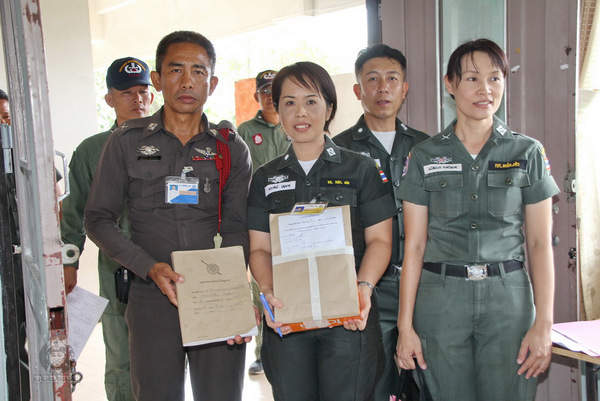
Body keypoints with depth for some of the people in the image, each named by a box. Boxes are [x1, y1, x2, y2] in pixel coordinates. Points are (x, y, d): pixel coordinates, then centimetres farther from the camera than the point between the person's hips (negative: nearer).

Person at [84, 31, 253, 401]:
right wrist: (151, 268, -11)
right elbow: (98, 220, 3)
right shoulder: (126, 142, 3)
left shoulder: (232, 148, 5)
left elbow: (236, 229, 2)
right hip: (153, 300, 0)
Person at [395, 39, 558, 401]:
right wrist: (406, 325, -3)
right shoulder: (425, 156, 2)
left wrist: (544, 324, -4)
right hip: (441, 299, 0)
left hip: (508, 297, 0)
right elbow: (414, 245, 1)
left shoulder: (528, 153, 3)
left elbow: (540, 243, 2)